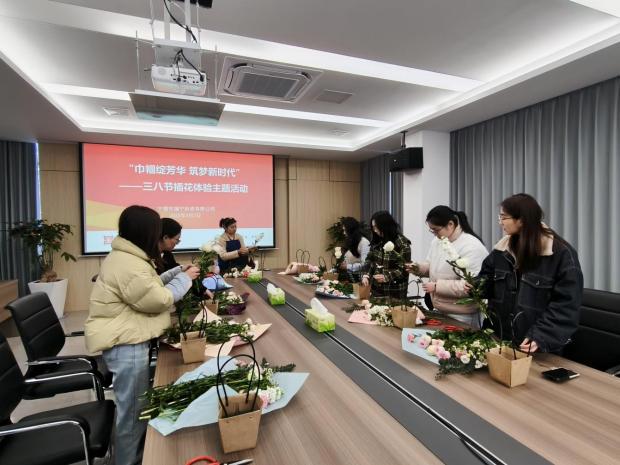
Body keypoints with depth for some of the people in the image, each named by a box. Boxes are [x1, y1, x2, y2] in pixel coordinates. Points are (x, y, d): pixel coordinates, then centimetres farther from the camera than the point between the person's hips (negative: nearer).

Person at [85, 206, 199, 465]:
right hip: (125, 344, -11)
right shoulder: (128, 265, -27)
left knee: (137, 404, 24)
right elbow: (160, 299, -22)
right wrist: (185, 278, -9)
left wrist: (179, 271, 8)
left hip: (129, 339, 11)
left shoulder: (127, 257, 8)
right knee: (133, 407, 6)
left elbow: (150, 285, 17)